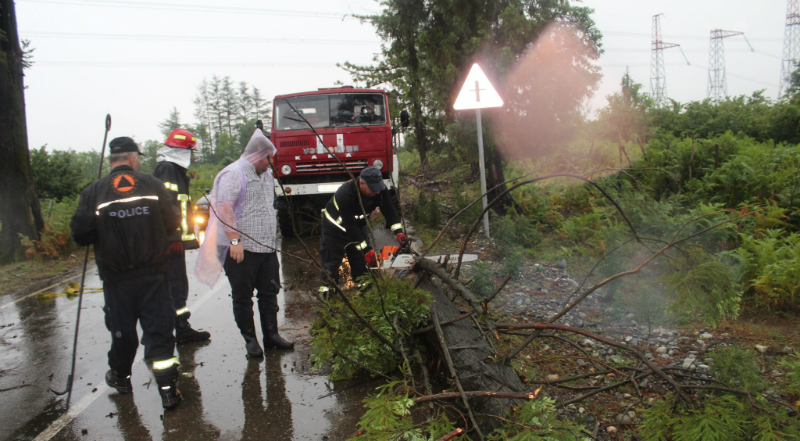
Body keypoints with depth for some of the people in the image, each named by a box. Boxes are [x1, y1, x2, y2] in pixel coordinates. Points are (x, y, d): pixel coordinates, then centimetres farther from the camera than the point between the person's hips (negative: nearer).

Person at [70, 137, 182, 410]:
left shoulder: (94, 192, -7)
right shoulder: (153, 186, -5)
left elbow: (80, 234, -7)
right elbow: (171, 224, -2)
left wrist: (105, 235, 13)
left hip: (117, 277, 1)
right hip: (153, 274, 0)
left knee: (122, 328, 17)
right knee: (159, 328, 4)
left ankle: (120, 377, 39)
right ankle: (168, 388, 2)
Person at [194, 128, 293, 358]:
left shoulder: (266, 175, 17)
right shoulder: (234, 174, -10)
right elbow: (224, 208, -18)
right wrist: (234, 240, -23)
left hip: (267, 247, 8)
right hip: (242, 248, -8)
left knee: (269, 292, 11)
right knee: (243, 296, 3)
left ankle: (271, 334, 22)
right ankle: (250, 339, 14)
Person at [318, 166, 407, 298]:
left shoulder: (380, 190, -23)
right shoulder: (345, 194, -39)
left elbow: (390, 211, -18)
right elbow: (349, 226, -36)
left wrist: (398, 232, -34)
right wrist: (366, 250, -34)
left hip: (357, 225, 5)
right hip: (335, 226, -5)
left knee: (360, 259, 9)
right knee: (331, 260, -1)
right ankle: (327, 288, 12)